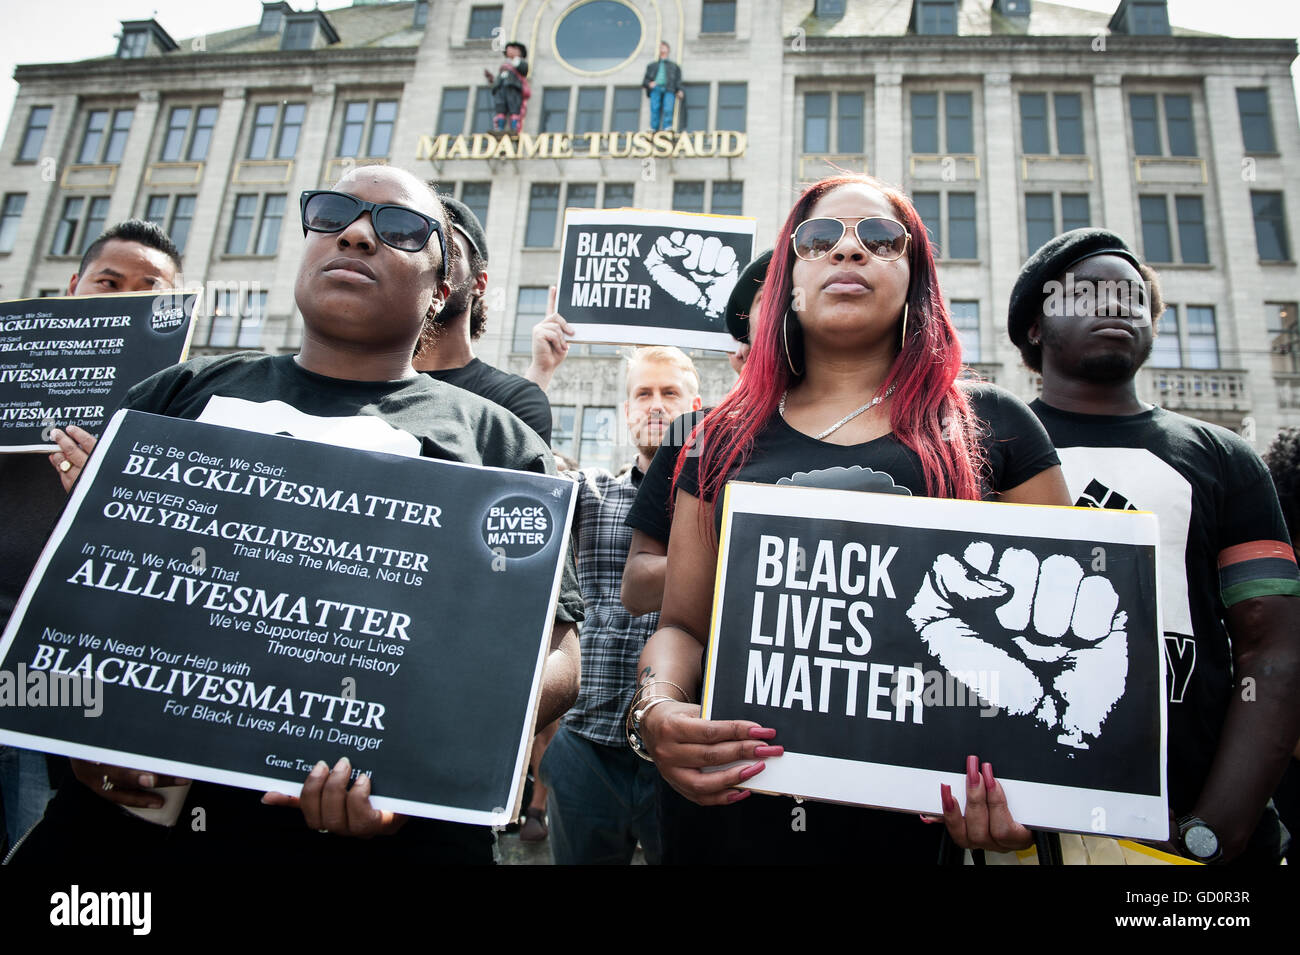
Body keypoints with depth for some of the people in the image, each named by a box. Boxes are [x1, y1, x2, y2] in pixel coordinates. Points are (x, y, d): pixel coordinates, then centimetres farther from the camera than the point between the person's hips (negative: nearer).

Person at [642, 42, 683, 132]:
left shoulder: (674, 66, 32)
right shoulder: (652, 66, 34)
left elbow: (678, 81, 19)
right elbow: (644, 80, 24)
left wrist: (680, 91, -1)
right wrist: (649, 83, 0)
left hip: (669, 89, -1)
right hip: (655, 89, 1)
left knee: (668, 109, -27)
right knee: (655, 108, -25)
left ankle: (667, 128, -41)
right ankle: (654, 129, -35)